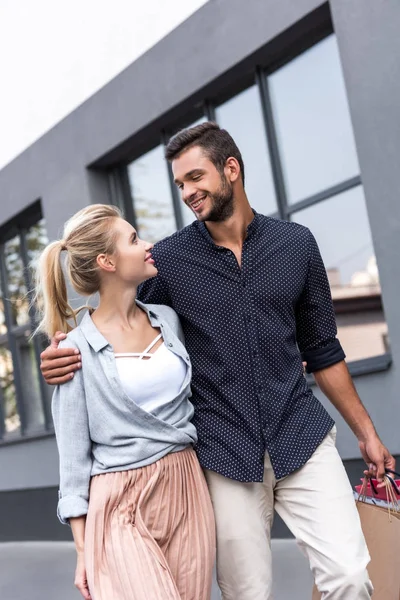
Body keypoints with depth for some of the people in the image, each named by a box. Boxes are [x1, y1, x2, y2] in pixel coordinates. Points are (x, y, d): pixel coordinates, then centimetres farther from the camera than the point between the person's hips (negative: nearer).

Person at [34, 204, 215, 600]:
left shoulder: (168, 319, 6)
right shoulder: (77, 349, -8)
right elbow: (74, 453, -4)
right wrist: (83, 550, -4)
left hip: (187, 492, 5)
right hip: (122, 506, -5)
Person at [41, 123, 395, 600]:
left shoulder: (295, 243, 3)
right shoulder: (168, 258, -2)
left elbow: (322, 350, 11)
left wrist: (366, 431, 12)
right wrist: (64, 360, -14)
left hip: (302, 437, 1)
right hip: (224, 454, -1)